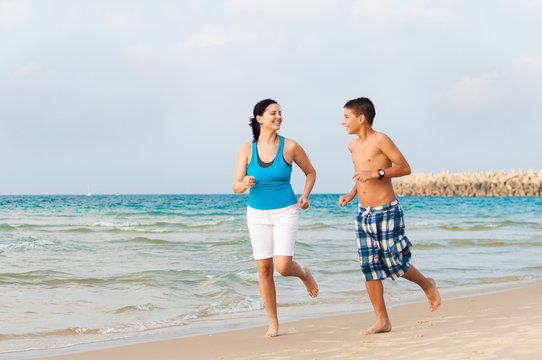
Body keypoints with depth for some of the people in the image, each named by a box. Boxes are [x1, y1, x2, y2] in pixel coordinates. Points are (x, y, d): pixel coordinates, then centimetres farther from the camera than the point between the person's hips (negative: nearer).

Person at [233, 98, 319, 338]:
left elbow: (310, 173, 10)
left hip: (285, 212, -2)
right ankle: (273, 323, 16)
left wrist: (304, 197, -5)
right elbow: (236, 186, -6)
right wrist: (244, 184, -28)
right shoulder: (247, 149, -4)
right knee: (264, 268, 3)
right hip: (257, 213, 2)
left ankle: (304, 274, 21)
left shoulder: (290, 147, -6)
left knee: (283, 266, -16)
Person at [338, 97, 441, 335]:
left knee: (395, 264, -5)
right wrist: (351, 195, 12)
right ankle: (382, 321, 7)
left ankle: (427, 285, 25)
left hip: (386, 211, -7)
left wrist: (377, 173, -23)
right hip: (363, 214, 7)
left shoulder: (380, 140, -10)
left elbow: (405, 168, -12)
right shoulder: (353, 145, 12)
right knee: (369, 269, 1)